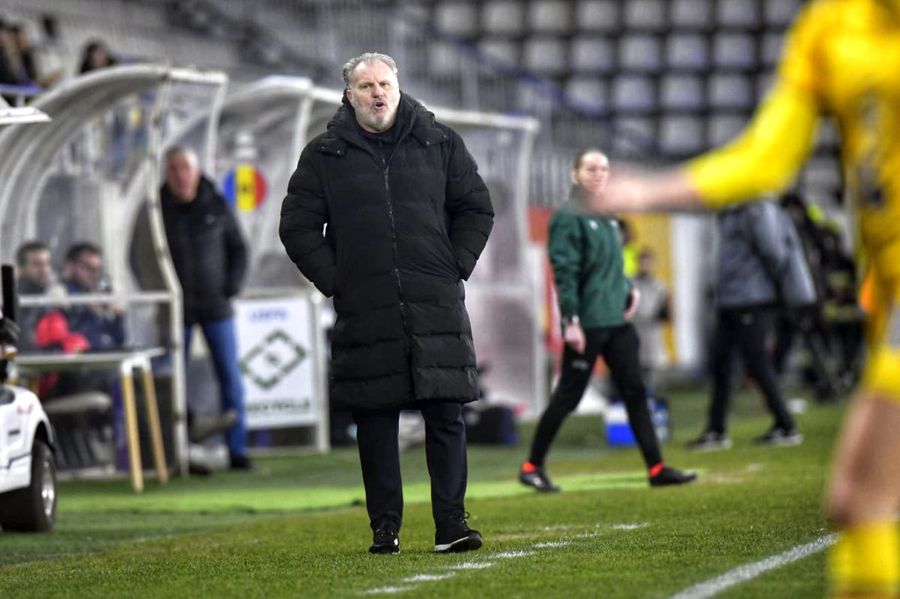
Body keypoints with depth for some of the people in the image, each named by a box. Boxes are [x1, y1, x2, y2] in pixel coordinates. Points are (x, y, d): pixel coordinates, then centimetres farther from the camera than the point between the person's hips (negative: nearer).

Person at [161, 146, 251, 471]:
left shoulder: (216, 206, 2)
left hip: (216, 306, 1)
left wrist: (232, 285, 0)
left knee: (230, 377, 0)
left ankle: (237, 450, 5)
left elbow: (237, 248, 12)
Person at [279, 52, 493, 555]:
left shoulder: (440, 144, 9)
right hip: (365, 312, 0)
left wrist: (455, 268, 4)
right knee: (375, 421, 1)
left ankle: (451, 523, 0)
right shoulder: (325, 155, 6)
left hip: (436, 305, 0)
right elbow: (298, 226, 9)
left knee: (446, 416, -3)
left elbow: (477, 209, 15)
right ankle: (385, 527, 7)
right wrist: (334, 281, 0)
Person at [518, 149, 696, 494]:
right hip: (587, 323, -7)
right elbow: (564, 272, -15)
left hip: (616, 320, 8)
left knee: (634, 392, 4)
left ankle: (657, 468, 4)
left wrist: (628, 290, 6)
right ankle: (532, 467, 10)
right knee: (568, 396, -1)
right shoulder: (569, 217, -10)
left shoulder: (607, 216, 14)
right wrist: (571, 322, -20)